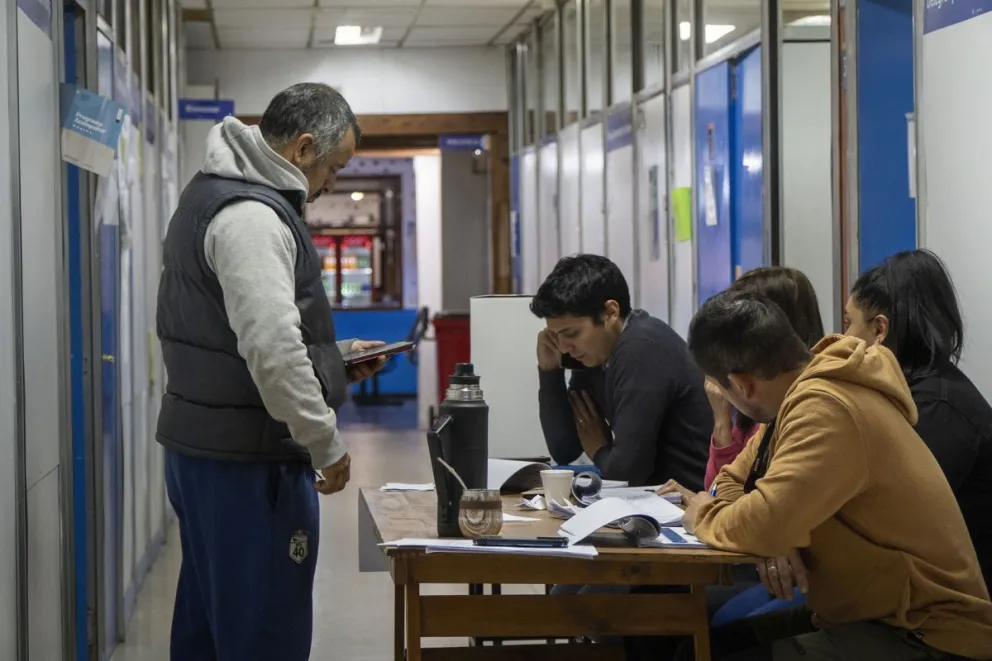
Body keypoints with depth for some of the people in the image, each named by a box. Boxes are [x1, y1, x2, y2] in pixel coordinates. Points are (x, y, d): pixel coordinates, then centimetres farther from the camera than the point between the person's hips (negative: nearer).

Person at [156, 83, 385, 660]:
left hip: (200, 446, 11)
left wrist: (335, 356, 14)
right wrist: (328, 444, -17)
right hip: (249, 461, -11)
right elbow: (272, 350, -27)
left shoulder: (213, 194, 15)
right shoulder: (251, 216, -19)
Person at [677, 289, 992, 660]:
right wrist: (771, 543, -8)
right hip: (872, 613, 9)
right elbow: (734, 481, 15)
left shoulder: (825, 408, -23)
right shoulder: (807, 391, 6)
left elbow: (766, 523, -34)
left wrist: (704, 518, -11)